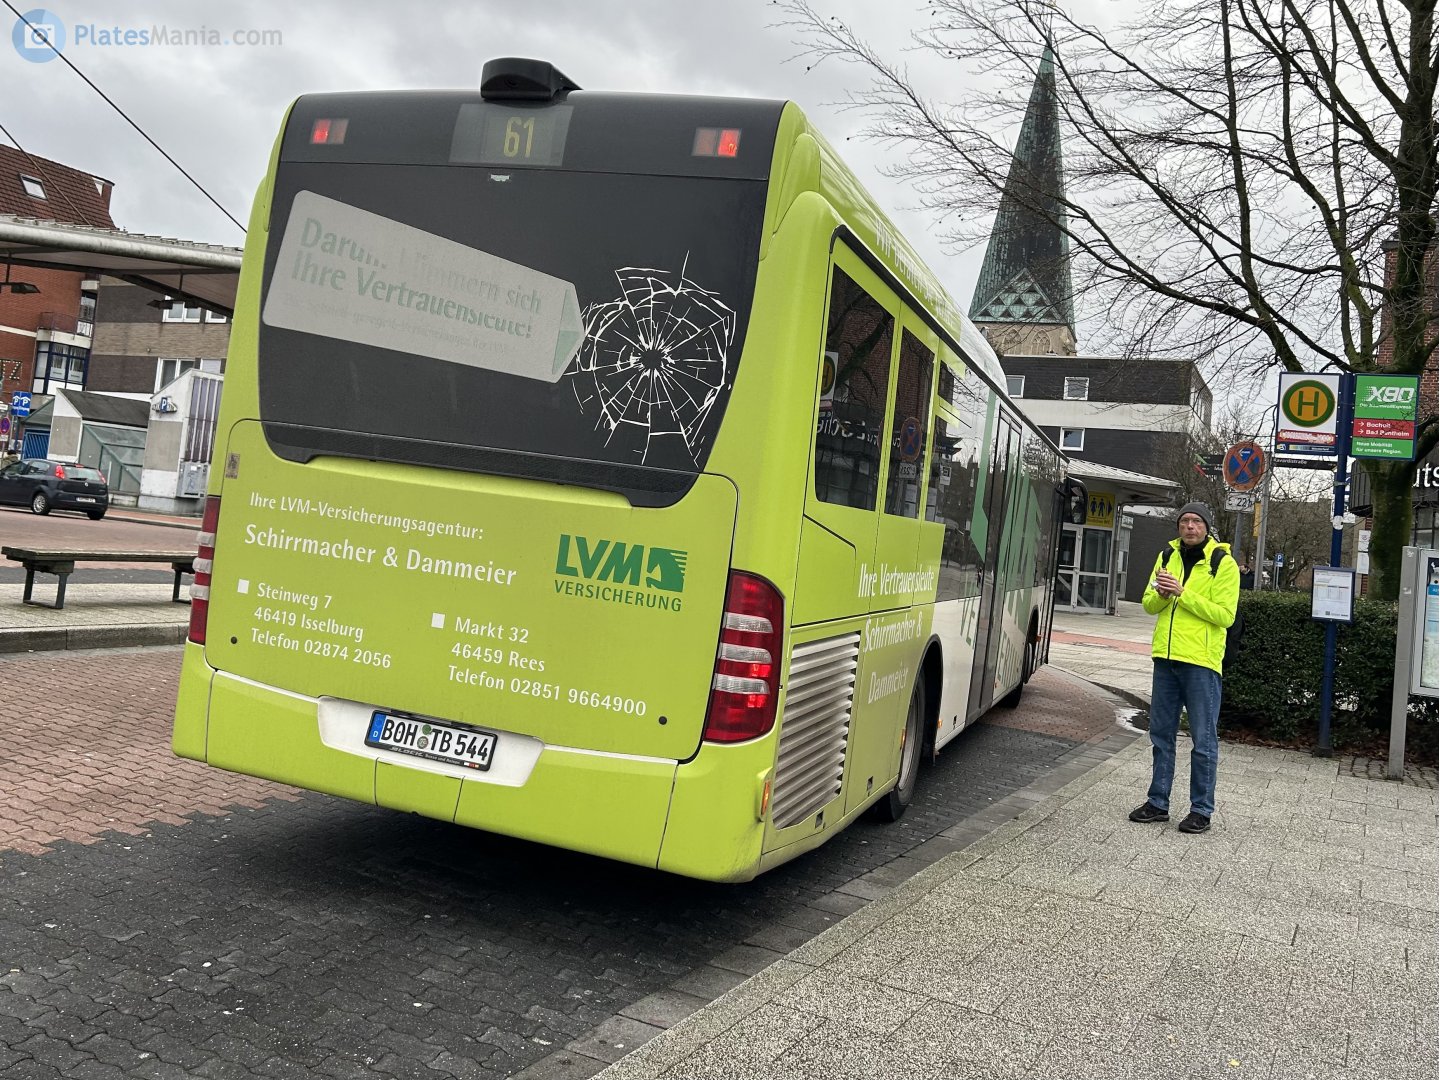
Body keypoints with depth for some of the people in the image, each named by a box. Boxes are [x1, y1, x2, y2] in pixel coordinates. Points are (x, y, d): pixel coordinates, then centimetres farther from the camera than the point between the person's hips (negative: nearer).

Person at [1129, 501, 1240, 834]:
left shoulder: (1223, 563, -5)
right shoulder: (1167, 555, 11)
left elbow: (1225, 615, -13)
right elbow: (1149, 605, 12)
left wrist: (1182, 593, -18)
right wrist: (1161, 594, -11)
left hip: (1201, 661, -5)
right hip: (1165, 657, 5)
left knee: (1203, 740, 2)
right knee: (1161, 734, 11)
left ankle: (1202, 809, 12)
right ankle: (1158, 803, 21)